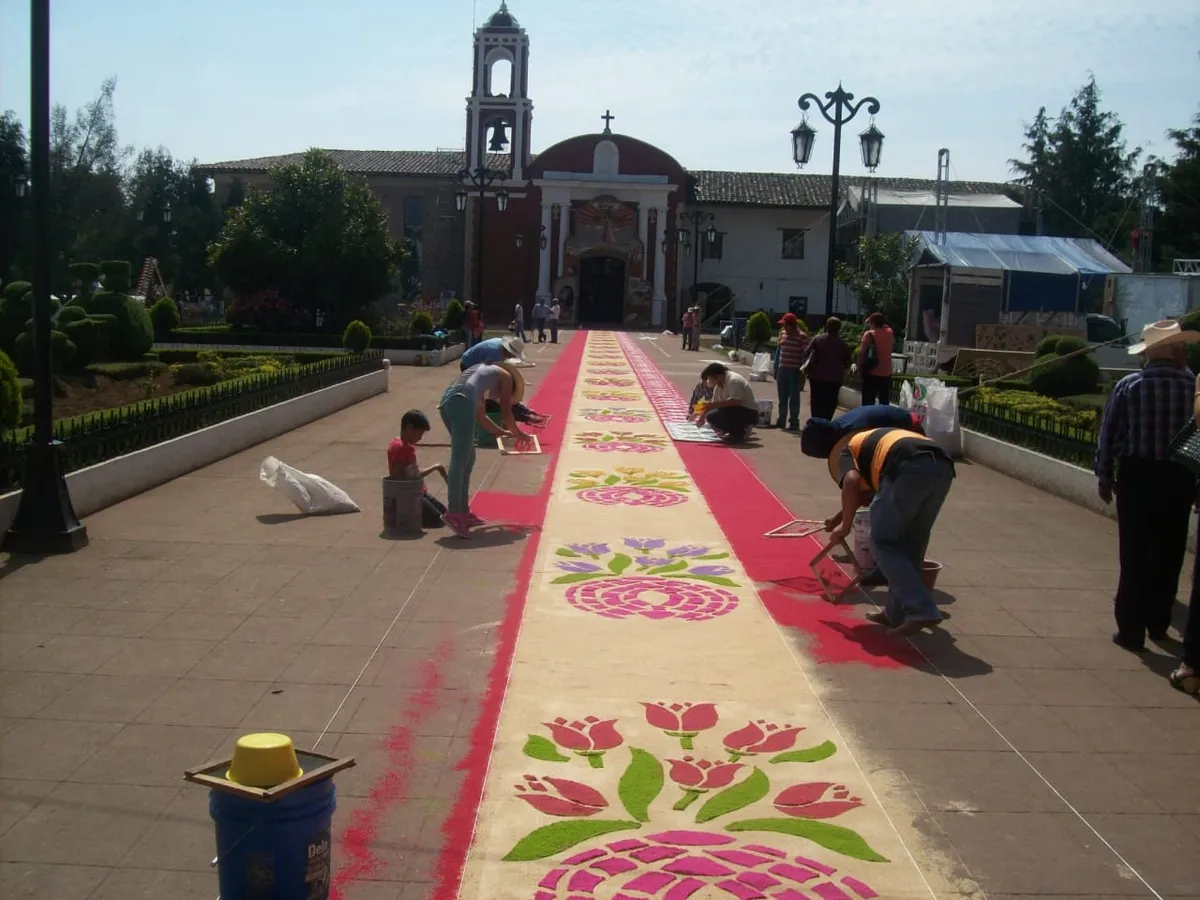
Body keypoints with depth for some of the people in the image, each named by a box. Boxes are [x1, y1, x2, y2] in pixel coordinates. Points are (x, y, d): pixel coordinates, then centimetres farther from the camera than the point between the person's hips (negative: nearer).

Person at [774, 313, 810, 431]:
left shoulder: (802, 337, -8)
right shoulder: (782, 334, 10)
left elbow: (805, 355, -9)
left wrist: (803, 373, -13)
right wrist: (776, 369, 15)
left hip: (794, 371, -6)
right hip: (782, 370, 6)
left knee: (794, 398, -2)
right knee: (782, 397, 11)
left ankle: (794, 422, 3)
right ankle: (781, 420, 19)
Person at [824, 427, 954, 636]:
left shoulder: (847, 451, 25)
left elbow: (851, 481, 1)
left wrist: (845, 526, 11)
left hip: (908, 467, -7)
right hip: (942, 466, 7)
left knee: (883, 542, 6)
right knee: (912, 544, 20)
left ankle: (920, 611, -6)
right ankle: (898, 613, 27)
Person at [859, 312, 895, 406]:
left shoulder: (869, 334, -10)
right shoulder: (889, 333, 5)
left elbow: (861, 352, -15)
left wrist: (859, 366, -3)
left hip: (872, 373, -5)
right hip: (886, 373, 5)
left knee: (868, 403, -1)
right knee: (884, 402, 11)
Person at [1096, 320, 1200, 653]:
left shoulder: (1128, 386, -6)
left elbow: (1108, 433, -4)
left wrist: (1104, 476, 7)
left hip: (1137, 474, -1)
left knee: (1135, 554, 4)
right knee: (1168, 554, 15)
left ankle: (1131, 630, 4)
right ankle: (1158, 624, 26)